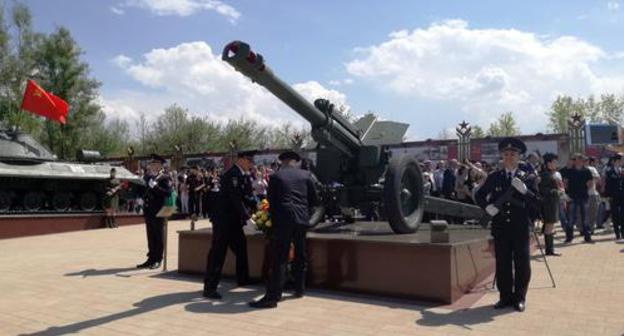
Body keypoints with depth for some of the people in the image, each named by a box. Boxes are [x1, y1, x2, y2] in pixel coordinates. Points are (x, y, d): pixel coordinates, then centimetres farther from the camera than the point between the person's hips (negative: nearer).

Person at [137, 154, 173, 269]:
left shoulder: (165, 178, -8)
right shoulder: (149, 176, 14)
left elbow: (168, 192, -20)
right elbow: (144, 189, 24)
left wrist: (155, 186, -25)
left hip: (158, 212, -7)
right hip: (149, 211, 7)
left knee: (158, 236, 1)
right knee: (150, 236, 11)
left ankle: (158, 260, 9)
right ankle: (151, 258, 19)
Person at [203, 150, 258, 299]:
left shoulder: (242, 175, 9)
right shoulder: (232, 175, -19)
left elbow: (246, 196, 11)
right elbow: (236, 199, -26)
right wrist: (247, 218, -27)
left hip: (233, 220, 10)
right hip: (224, 219, -10)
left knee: (241, 247, 18)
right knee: (218, 252, -7)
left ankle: (243, 279, 34)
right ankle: (209, 287, -1)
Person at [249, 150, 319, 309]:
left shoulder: (276, 176, 1)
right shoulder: (306, 175, 6)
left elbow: (270, 199, 6)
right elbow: (314, 200, 7)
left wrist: (274, 216, 22)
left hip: (283, 220, -3)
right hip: (302, 219, 3)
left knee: (279, 259, -5)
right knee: (300, 256, 18)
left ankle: (272, 296, -8)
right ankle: (299, 289, 29)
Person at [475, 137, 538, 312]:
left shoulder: (528, 178, 3)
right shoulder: (493, 177, 8)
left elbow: (536, 202, -3)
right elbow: (479, 195, 16)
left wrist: (524, 190, -20)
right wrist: (487, 206, -3)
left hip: (520, 228, -1)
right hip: (500, 227, 2)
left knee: (522, 264, 4)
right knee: (502, 264, 5)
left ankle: (520, 298, 17)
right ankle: (505, 297, 16)